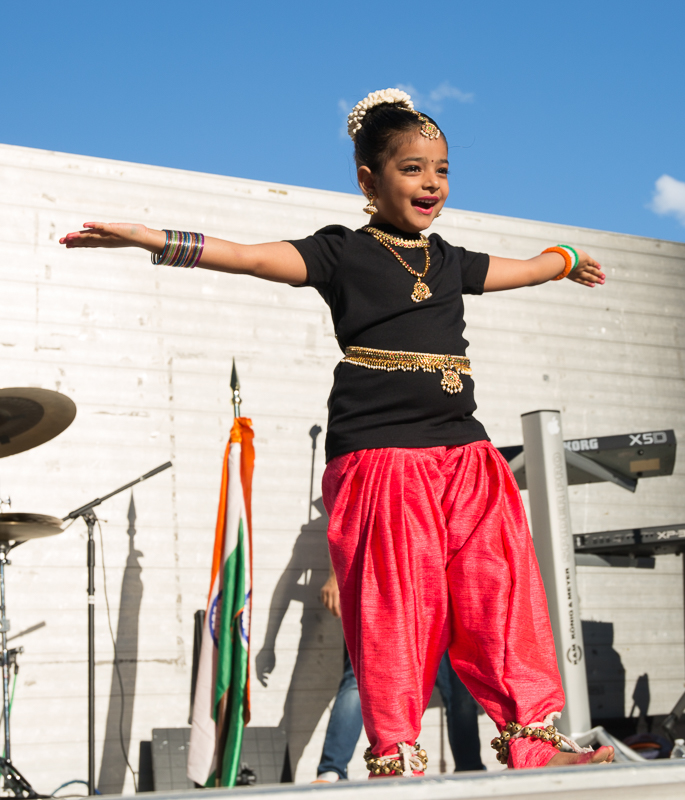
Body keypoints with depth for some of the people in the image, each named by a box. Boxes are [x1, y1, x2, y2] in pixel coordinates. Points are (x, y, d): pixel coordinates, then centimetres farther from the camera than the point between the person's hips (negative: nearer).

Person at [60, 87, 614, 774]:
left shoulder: (450, 262, 20)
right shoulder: (342, 253, 3)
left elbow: (522, 268, 41)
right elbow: (252, 257, -9)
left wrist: (569, 261, 59)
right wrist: (148, 238, -20)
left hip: (465, 455, 6)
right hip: (379, 457, -5)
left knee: (504, 594, 2)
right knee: (395, 611, -7)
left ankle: (532, 737, 11)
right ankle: (393, 756, 4)